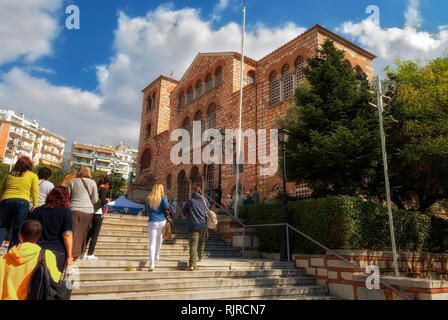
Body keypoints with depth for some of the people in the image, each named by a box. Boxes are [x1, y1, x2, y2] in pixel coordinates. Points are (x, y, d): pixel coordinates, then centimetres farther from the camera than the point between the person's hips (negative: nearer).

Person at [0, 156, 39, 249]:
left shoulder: (9, 174, 19)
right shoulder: (33, 175, 10)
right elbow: (35, 193, 4)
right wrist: (35, 207, 4)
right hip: (22, 202, -3)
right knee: (17, 231, 4)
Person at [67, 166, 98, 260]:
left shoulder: (72, 181, 2)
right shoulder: (92, 183, 3)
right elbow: (95, 200, 4)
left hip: (75, 210, -1)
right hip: (88, 211, 1)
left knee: (74, 232, 3)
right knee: (83, 233, 12)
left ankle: (72, 254, 1)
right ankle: (79, 253, 19)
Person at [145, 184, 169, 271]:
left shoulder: (149, 198, 6)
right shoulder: (163, 197, -3)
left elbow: (147, 210, 14)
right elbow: (166, 206, -17)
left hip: (152, 222, 0)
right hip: (162, 222, 0)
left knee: (152, 244, 1)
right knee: (159, 237, 28)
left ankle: (152, 263, -10)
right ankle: (157, 254, 41)